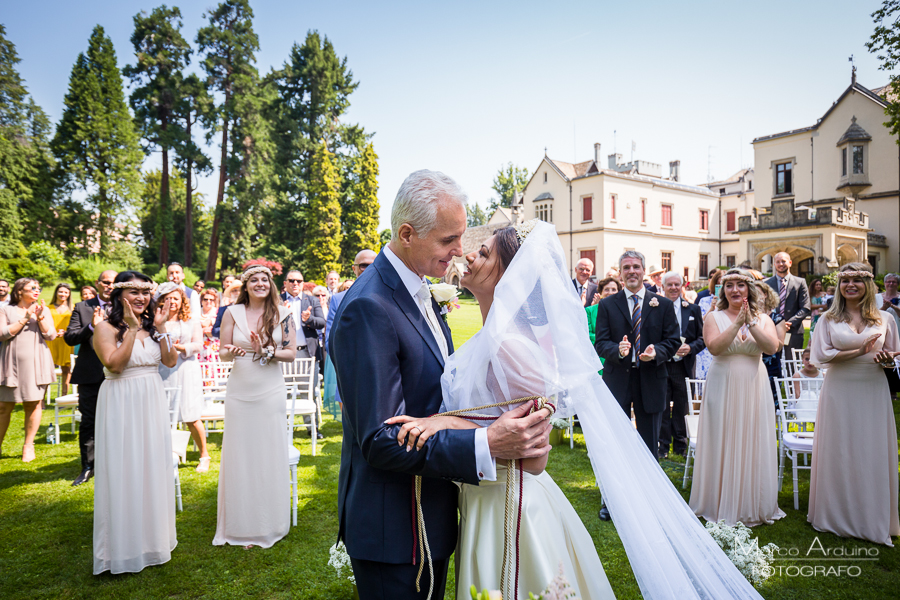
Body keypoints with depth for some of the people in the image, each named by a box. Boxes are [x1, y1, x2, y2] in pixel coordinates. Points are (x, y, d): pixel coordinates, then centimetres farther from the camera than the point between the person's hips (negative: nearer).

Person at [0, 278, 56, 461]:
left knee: (33, 404, 1)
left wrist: (40, 317, -8)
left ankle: (28, 445, 12)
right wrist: (25, 318, -10)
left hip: (36, 362, 1)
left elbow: (51, 336, 3)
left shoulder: (43, 310, 11)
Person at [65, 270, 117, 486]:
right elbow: (69, 338, -2)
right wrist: (91, 326, -18)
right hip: (90, 373, 1)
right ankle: (88, 467, 22)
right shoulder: (82, 307, 5)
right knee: (88, 422, 7)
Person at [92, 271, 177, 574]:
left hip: (153, 401, 5)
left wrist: (160, 328, -8)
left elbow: (171, 361, -1)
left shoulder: (151, 325, 7)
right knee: (124, 469, 2)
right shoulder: (106, 327, -7)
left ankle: (152, 535, 29)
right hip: (121, 403, -5)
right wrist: (132, 329, -20)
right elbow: (114, 363, -19)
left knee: (153, 466, 12)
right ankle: (125, 545, 17)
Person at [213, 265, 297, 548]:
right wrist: (231, 352, -17)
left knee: (270, 452, 5)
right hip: (239, 391, 1)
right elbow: (222, 352, 5)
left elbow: (292, 352, 0)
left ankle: (269, 522, 21)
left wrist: (266, 352, -16)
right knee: (239, 453, 6)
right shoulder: (233, 312, 1)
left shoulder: (282, 313, 0)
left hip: (271, 391, -1)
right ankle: (241, 523, 22)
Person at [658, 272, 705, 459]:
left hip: (683, 366, 2)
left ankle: (680, 445, 24)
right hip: (660, 365, -2)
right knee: (661, 407, 4)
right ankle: (662, 445, 16)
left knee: (681, 407, 11)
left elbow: (702, 338, 8)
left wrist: (690, 348, -10)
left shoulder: (693, 310, 8)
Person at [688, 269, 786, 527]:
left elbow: (772, 347, -10)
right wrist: (737, 324, -18)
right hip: (722, 387, -2)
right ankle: (722, 506, 16)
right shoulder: (714, 317, 1)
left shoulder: (763, 318, 7)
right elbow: (714, 347, -15)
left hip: (753, 389, 2)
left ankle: (753, 505, 22)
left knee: (753, 444, 7)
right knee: (723, 444, 3)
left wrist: (751, 322, -18)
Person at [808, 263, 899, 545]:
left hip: (873, 391, 2)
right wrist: (860, 351, -14)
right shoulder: (829, 319, 1)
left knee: (873, 452, 5)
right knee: (839, 451, 5)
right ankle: (839, 514, 18)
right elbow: (822, 355, -7)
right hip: (839, 390, -1)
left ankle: (873, 518, 21)